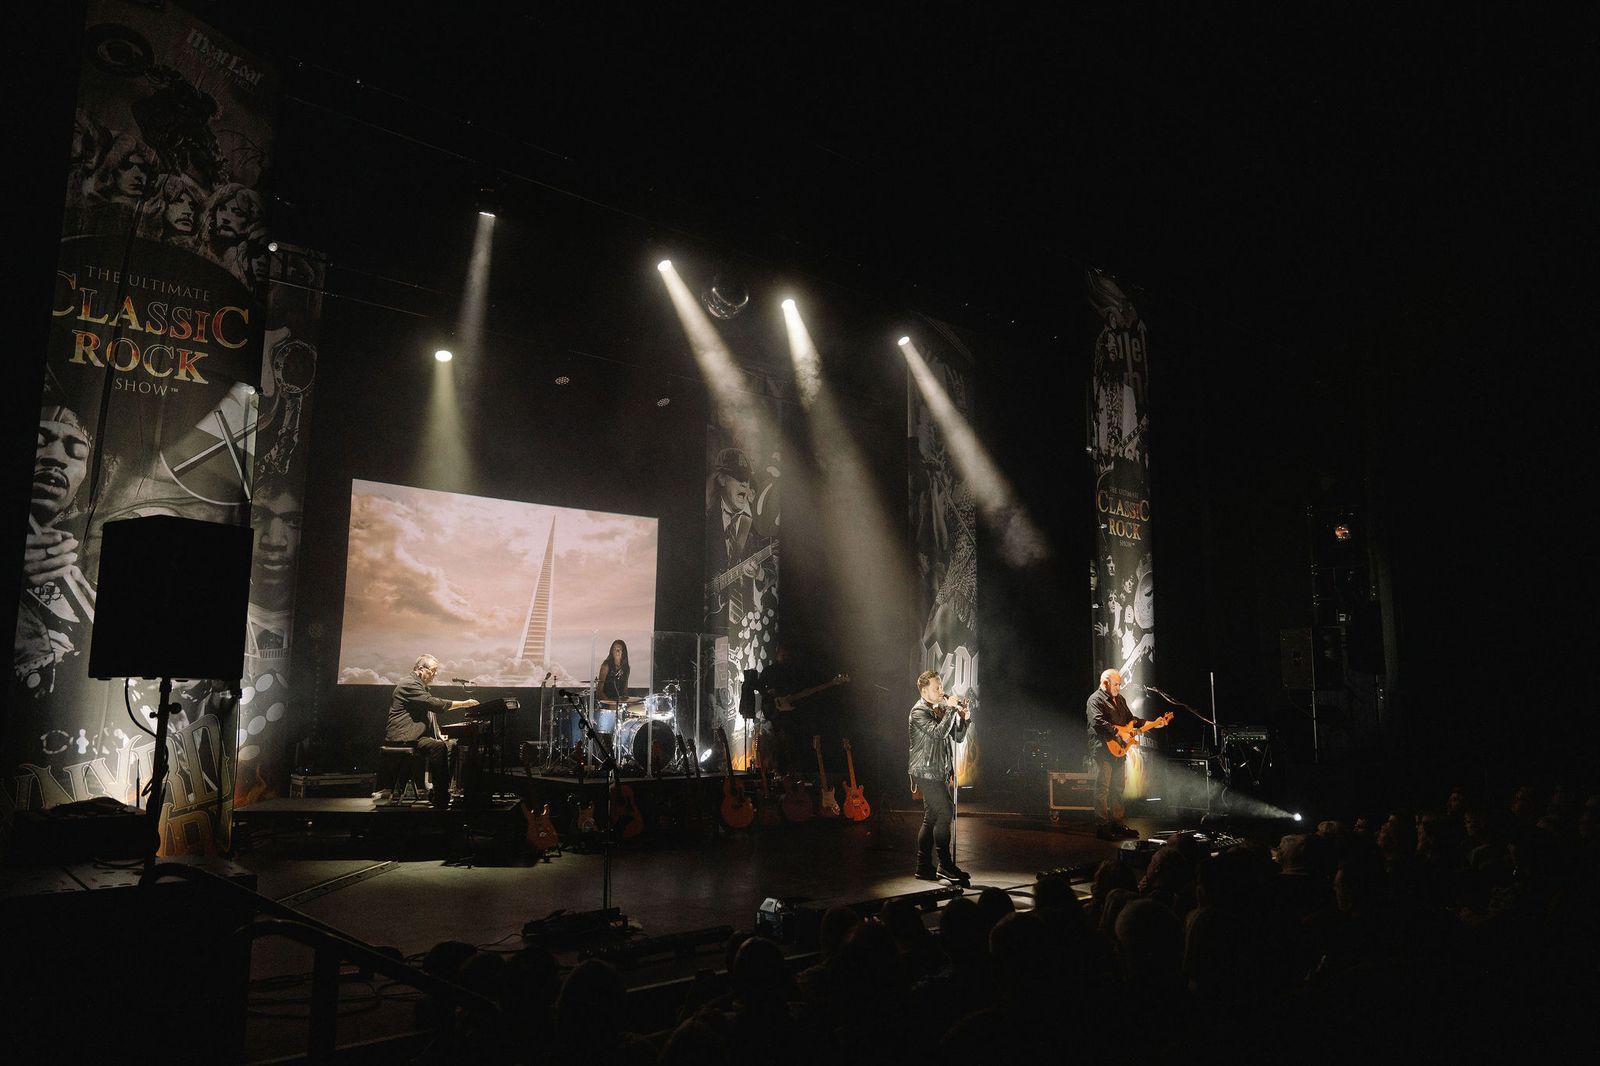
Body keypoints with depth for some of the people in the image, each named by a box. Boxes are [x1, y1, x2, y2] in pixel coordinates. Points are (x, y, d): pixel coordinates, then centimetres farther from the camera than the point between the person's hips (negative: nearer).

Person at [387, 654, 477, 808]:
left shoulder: (421, 687, 22)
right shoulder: (409, 684, -12)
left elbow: (431, 709, 27)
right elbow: (434, 703, -23)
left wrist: (438, 734, 11)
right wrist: (464, 703, -21)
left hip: (418, 735, 11)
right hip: (403, 738, -10)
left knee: (451, 746, -4)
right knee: (438, 746, -29)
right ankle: (440, 799, -27)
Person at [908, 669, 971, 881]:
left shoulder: (941, 709, 14)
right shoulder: (919, 712, -10)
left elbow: (957, 737, 14)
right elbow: (938, 733, -24)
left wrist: (964, 718, -2)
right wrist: (951, 710, -20)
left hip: (939, 772, 8)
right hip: (926, 771, -8)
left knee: (931, 819, 9)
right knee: (945, 813, -14)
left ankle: (924, 868, 14)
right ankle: (945, 866, -9)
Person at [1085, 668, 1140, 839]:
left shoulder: (1120, 699, 19)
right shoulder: (1095, 700, -10)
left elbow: (1131, 719, 26)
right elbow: (1098, 722, -24)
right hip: (1103, 751, -9)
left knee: (1118, 789, 13)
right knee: (1102, 790, -6)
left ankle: (1117, 824, 21)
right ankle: (1102, 827, -3)